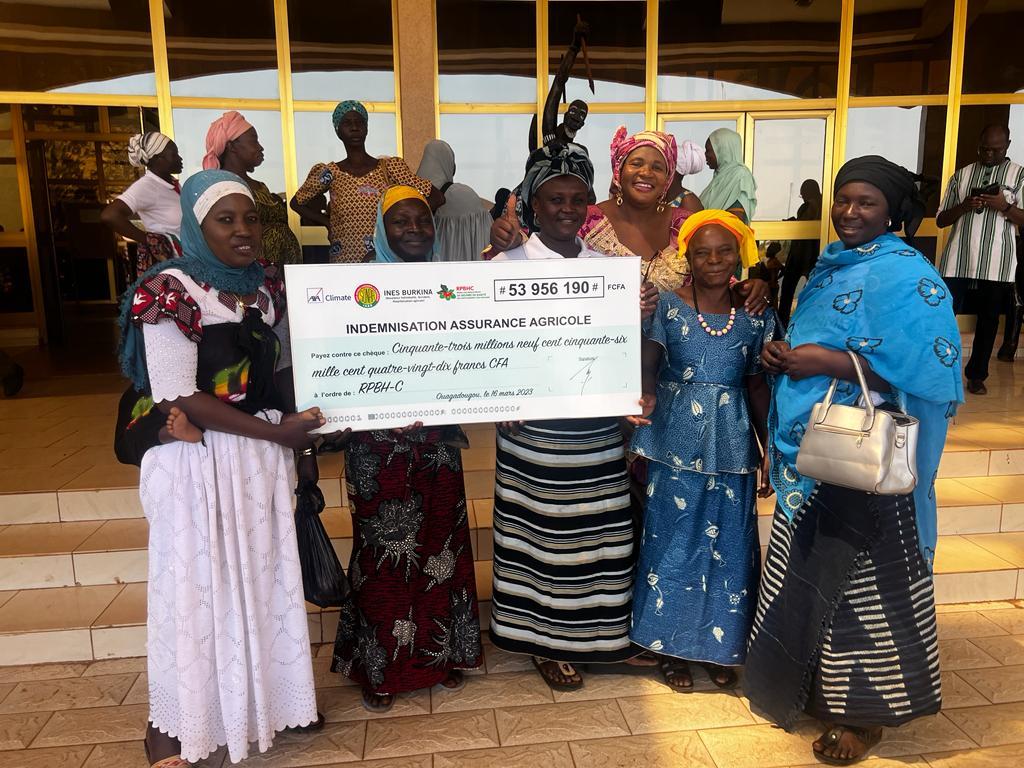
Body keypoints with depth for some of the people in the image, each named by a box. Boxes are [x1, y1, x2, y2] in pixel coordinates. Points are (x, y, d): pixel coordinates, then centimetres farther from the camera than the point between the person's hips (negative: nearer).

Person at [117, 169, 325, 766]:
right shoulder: (172, 290, -12)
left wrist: (294, 429, -3)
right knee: (198, 586, 6)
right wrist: (276, 432, -16)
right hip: (200, 460, -5)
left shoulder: (268, 287, 7)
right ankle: (176, 719, 27)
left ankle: (271, 693, 34)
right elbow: (177, 398, -17)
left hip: (265, 455, 6)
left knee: (268, 577, 14)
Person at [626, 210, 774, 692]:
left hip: (732, 446, 3)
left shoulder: (756, 317, 4)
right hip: (677, 444, -2)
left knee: (729, 544, 10)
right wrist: (646, 395, -30)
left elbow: (758, 386, 7)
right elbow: (648, 360, -13)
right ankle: (670, 645, 24)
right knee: (673, 541, 6)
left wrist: (771, 452, 7)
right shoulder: (667, 306, -3)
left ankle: (720, 647, 29)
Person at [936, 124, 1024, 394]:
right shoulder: (961, 175, 11)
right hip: (958, 260, 0)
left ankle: (976, 376, 18)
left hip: (996, 263, 0)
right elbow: (941, 220, 9)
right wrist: (964, 207, -9)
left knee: (989, 320, 7)